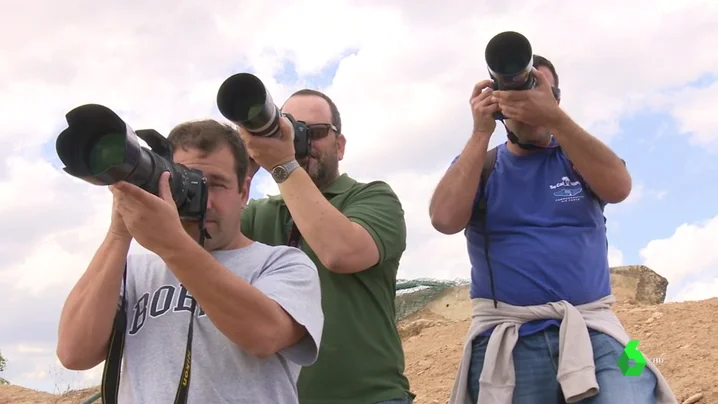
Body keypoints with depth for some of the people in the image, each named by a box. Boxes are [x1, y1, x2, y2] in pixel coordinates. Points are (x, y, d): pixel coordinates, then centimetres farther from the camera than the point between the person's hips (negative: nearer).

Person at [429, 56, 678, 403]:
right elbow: (445, 220, -8)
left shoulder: (578, 155, 14)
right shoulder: (478, 165, 12)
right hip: (508, 338, 0)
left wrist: (554, 118, -20)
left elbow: (618, 187, -9)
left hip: (591, 329, 0)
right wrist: (481, 132, -8)